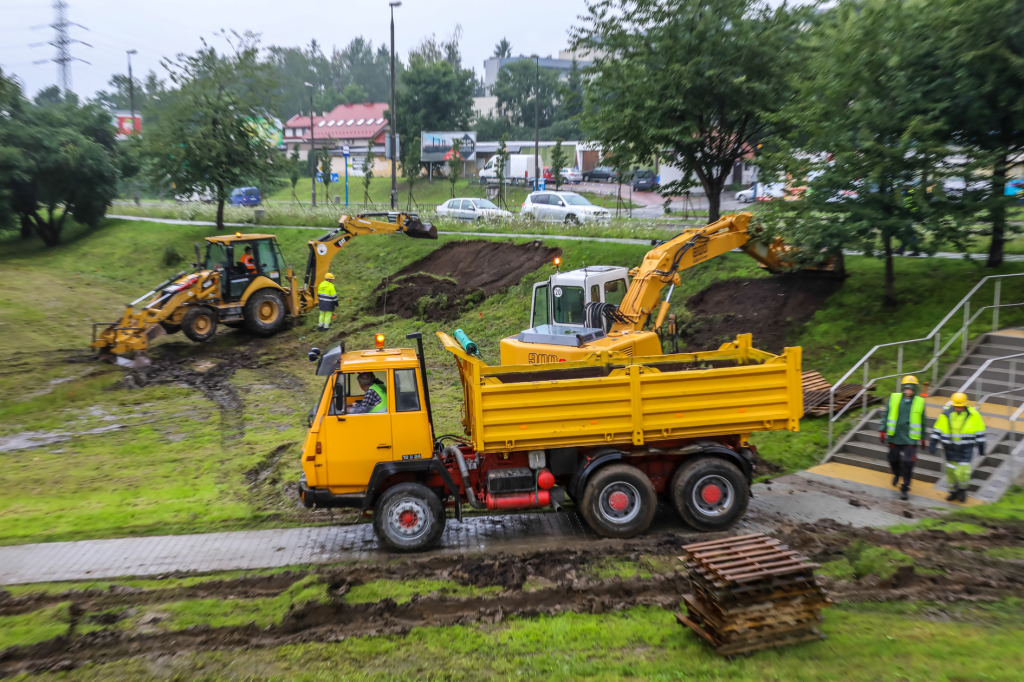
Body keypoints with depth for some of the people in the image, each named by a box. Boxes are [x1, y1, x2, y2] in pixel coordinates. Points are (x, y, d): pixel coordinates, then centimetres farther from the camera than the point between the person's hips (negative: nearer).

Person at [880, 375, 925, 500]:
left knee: (907, 463, -7)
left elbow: (922, 421, 9)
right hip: (895, 437, 2)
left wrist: (923, 437, 14)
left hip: (910, 439, -2)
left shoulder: (919, 402, -1)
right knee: (893, 459, 16)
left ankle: (904, 489, 4)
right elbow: (886, 415, 4)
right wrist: (883, 431, -1)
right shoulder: (894, 398, -1)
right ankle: (897, 474, 49)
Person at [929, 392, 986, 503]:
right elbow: (937, 429, 3)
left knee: (963, 471, -7)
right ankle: (953, 491, 26)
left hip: (966, 448, -2)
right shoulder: (946, 414, -5)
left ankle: (962, 489, 20)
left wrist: (981, 448, 7)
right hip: (950, 448, 2)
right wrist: (933, 444, -1)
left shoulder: (973, 415, -7)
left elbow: (980, 432, 3)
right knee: (950, 470, 7)